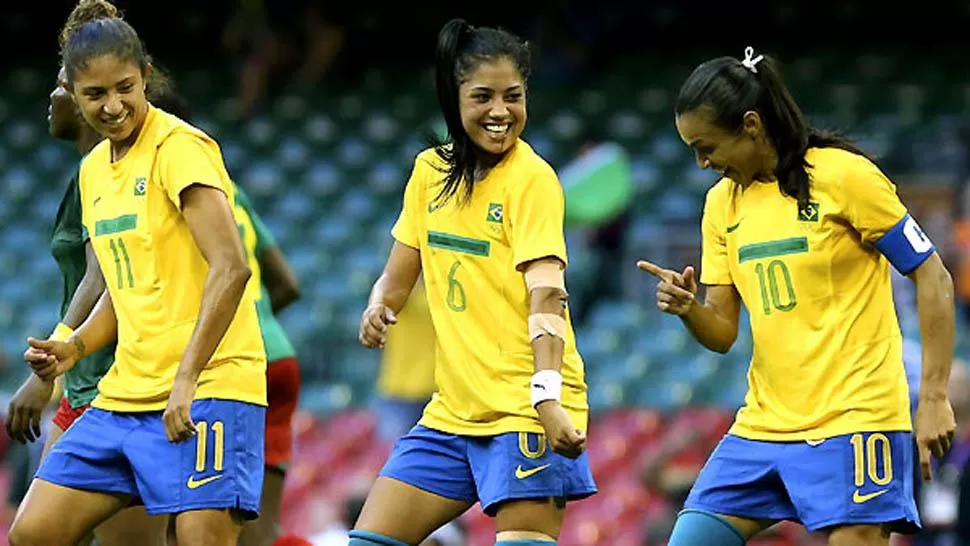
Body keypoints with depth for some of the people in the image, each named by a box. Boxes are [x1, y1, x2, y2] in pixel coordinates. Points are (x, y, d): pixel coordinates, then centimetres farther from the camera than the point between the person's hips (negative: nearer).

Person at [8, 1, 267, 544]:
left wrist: (187, 378, -25)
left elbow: (231, 267, -20)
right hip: (125, 395, 8)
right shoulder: (94, 170, 15)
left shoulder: (180, 147, -11)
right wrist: (75, 348, 5)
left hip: (207, 391, -8)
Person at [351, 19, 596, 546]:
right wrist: (377, 310, -6)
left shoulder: (531, 177, -10)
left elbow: (546, 295, -20)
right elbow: (399, 274, 17)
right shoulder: (430, 170, 9)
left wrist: (548, 396, -32)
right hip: (453, 409, 7)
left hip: (525, 410, -7)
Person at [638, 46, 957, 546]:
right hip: (762, 425, 6)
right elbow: (722, 333, 11)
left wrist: (934, 398, -12)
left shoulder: (843, 175, -9)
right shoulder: (722, 203, 10)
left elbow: (932, 278, -7)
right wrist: (686, 308, -12)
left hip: (852, 421, -6)